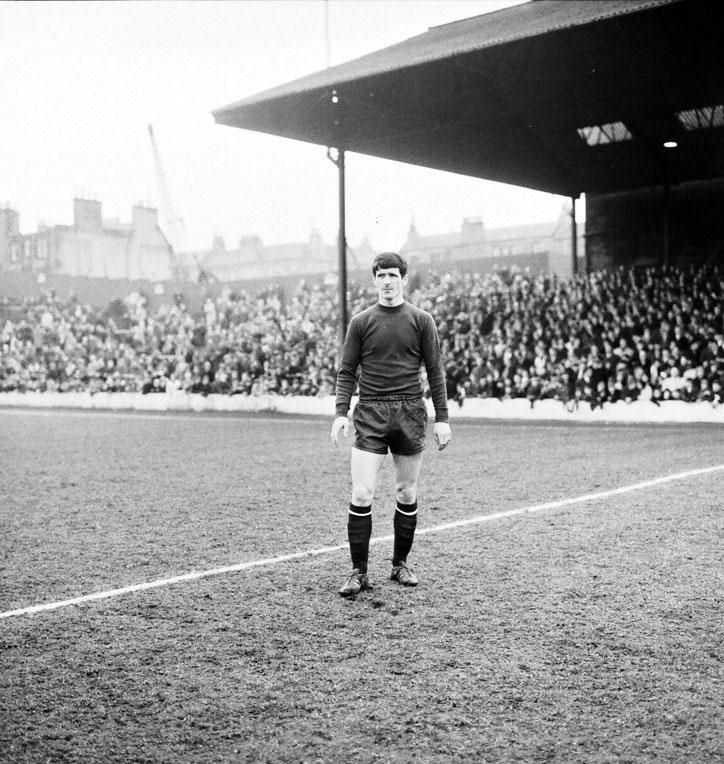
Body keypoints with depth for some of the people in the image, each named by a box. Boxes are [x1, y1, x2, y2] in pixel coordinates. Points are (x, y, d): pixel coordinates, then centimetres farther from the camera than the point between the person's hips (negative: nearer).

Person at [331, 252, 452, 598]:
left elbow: (435, 371, 6)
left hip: (410, 414, 1)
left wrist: (442, 418, 1)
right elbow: (346, 371, 6)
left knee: (407, 494, 8)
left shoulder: (421, 320, 5)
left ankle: (400, 564, 24)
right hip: (370, 414, -1)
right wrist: (340, 413, -6)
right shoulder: (361, 322, 5)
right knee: (361, 495, -9)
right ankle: (359, 572, 1)